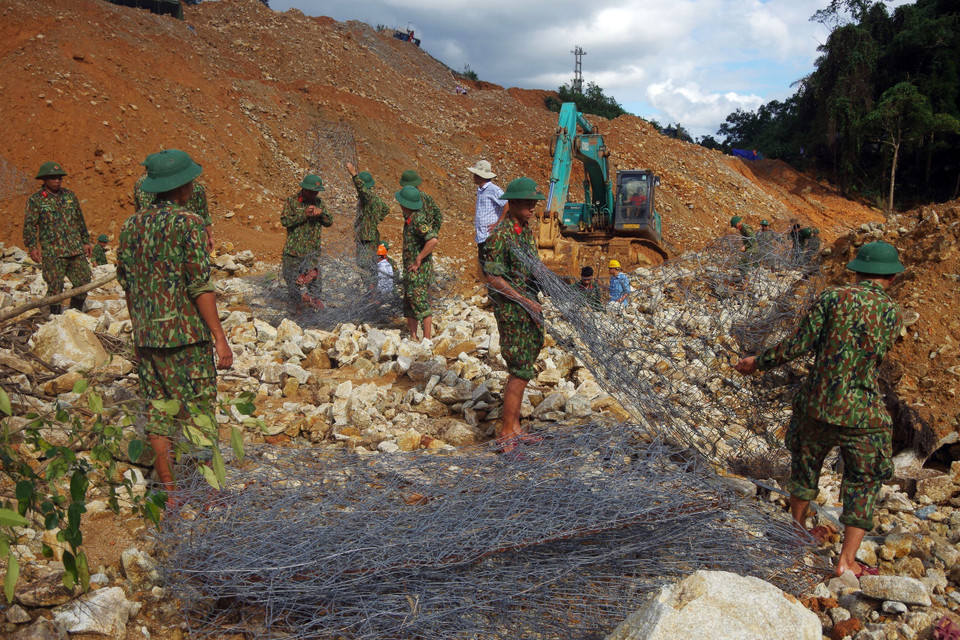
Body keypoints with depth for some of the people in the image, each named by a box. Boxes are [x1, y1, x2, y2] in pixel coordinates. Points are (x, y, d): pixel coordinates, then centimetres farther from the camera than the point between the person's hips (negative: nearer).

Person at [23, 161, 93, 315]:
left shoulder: (70, 195, 14)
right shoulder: (35, 200, 1)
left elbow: (80, 220, 20)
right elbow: (29, 225, -1)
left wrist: (86, 241, 19)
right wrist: (32, 246, -12)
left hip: (76, 250, 4)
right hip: (52, 253, -4)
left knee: (83, 282, 3)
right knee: (55, 288, -4)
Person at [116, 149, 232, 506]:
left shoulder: (132, 225, 8)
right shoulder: (188, 223, -11)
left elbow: (126, 284, 14)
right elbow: (199, 286, -15)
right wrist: (220, 338, -13)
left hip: (146, 336, 6)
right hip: (186, 334, -6)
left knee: (158, 412, 10)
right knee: (198, 413, 2)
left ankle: (170, 495, 18)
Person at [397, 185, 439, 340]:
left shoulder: (419, 220, -20)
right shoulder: (410, 218, 10)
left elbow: (433, 240, -32)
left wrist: (418, 259, -23)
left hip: (420, 268, -10)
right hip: (410, 268, 10)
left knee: (419, 301, -10)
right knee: (409, 303, 12)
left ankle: (427, 338, -5)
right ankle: (413, 337, 18)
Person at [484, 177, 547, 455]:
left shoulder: (527, 230, 11)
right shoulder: (500, 235, -16)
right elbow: (493, 278, -18)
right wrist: (525, 301, -18)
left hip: (529, 306, 9)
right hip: (510, 309, -9)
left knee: (520, 371, 13)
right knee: (521, 371, -8)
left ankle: (514, 428, 24)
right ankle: (506, 434, 2)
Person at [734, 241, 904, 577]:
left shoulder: (832, 297, -5)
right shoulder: (892, 313, -2)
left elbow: (798, 344, -8)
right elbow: (876, 359, 7)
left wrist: (759, 363, 4)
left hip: (817, 403, 2)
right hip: (862, 411, -1)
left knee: (805, 464, 24)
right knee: (864, 483, 14)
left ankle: (797, 530, 42)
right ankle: (847, 561, 13)